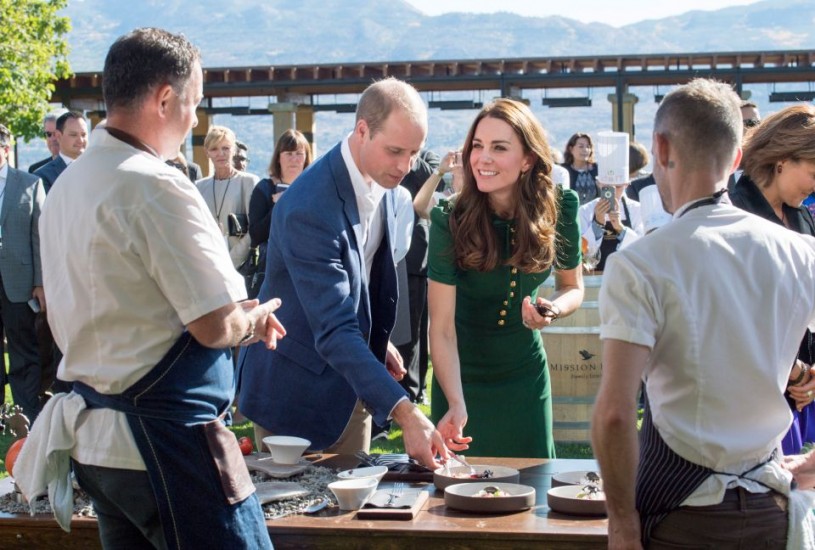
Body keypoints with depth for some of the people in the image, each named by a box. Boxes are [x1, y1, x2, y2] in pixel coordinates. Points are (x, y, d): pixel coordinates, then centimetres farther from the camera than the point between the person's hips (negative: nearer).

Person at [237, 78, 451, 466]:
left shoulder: (380, 179, -5)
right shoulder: (309, 209, -31)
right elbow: (334, 332, -35)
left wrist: (378, 340, 13)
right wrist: (404, 413, -41)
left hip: (350, 378, 7)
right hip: (296, 387, -7)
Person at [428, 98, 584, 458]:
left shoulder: (559, 208, -14)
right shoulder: (450, 220, -22)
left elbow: (573, 287, 3)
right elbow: (442, 329, -25)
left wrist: (554, 308, -20)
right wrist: (456, 405, -37)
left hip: (526, 374, 2)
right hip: (463, 375, -2)